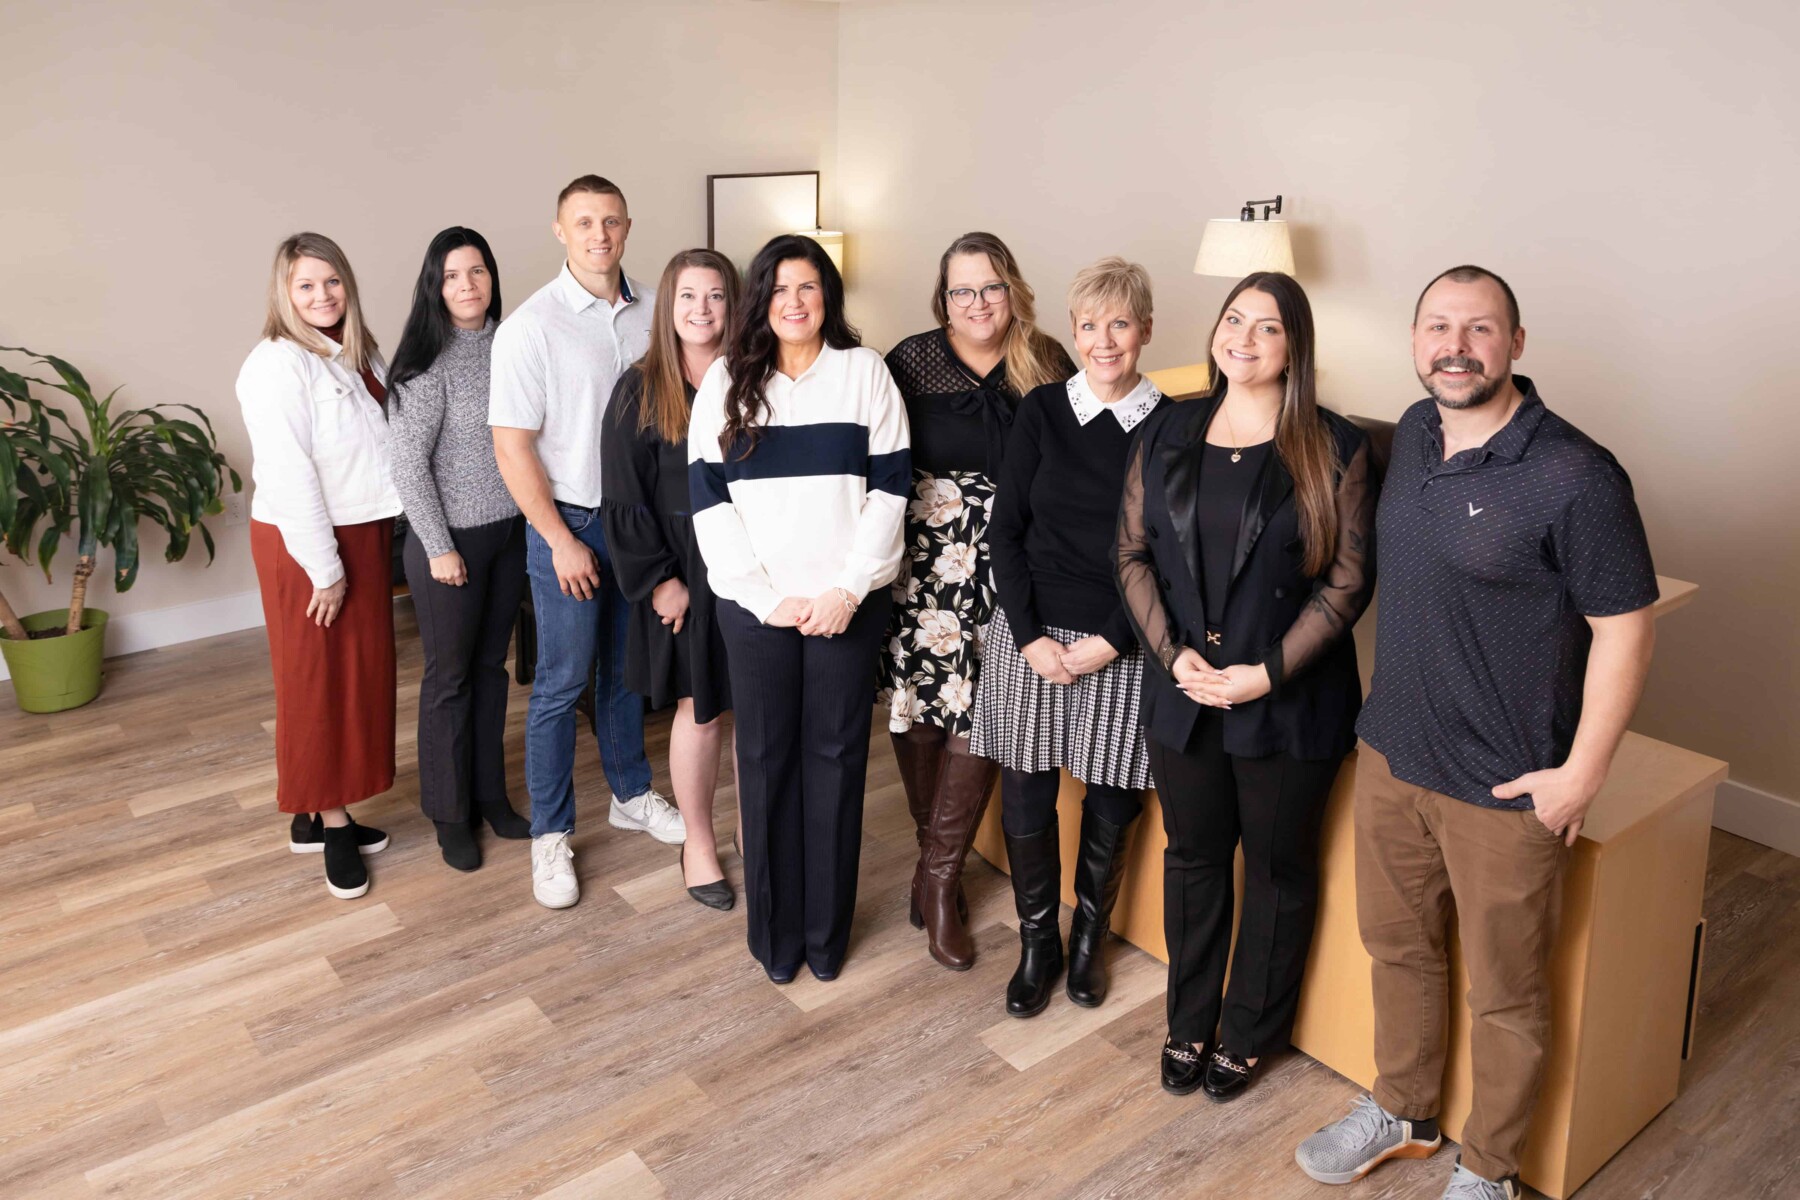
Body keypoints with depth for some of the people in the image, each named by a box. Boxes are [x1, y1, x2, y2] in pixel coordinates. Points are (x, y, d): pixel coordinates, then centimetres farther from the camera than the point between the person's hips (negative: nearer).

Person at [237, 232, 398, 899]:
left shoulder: (357, 354, 9)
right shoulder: (278, 364, -16)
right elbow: (288, 475, -20)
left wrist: (371, 548, 6)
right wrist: (324, 568, -19)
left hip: (365, 532, 8)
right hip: (306, 543, -8)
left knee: (362, 674, 13)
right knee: (318, 680, 2)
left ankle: (324, 814, 26)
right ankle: (325, 820, 15)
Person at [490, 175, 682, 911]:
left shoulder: (654, 311, 2)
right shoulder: (532, 326, -12)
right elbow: (512, 446, -12)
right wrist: (561, 540, -14)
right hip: (570, 523, -4)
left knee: (628, 669, 18)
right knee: (561, 684, 3)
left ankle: (631, 795, 36)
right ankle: (550, 836, 16)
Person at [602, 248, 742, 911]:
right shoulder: (641, 390, -3)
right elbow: (623, 499, -4)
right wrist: (657, 578, -8)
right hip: (686, 577, -2)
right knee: (699, 711, 7)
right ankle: (697, 841, 25)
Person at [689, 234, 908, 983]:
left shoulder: (865, 371, 3)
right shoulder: (726, 380, 5)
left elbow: (888, 490, -1)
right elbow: (708, 499, -1)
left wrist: (846, 590, -10)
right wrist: (767, 596, -9)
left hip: (847, 603, 0)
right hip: (755, 603, 1)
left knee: (836, 755, 5)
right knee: (766, 758, 6)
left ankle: (827, 930, 21)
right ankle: (774, 929, 22)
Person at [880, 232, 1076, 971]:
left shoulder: (1048, 367, 4)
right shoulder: (912, 362, 1)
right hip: (925, 564, 0)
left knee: (979, 717, -2)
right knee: (917, 707, 5)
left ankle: (940, 879, 14)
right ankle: (938, 857, 28)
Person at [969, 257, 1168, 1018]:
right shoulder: (1041, 410, 1)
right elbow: (1005, 531, 0)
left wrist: (1110, 641, -10)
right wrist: (1030, 635, -8)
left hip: (1121, 647, -1)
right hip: (1031, 635, 1)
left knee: (1112, 805, 10)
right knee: (1025, 798, 7)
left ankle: (1088, 939, 35)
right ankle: (1036, 943, 29)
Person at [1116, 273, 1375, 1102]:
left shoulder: (1334, 449, -8)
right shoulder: (1166, 436, 3)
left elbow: (1349, 580, -9)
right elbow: (1134, 553, 4)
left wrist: (1270, 672, -17)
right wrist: (1173, 653, -9)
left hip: (1289, 701, -3)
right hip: (1182, 692, 3)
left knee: (1277, 868, 13)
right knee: (1192, 856, 17)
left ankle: (1248, 1034, 34)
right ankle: (1188, 1024, 36)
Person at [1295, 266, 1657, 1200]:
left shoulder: (1574, 477, -20)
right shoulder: (1415, 434, 3)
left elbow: (1624, 627, -15)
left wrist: (1582, 774, -15)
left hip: (1505, 788, -6)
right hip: (1390, 753, 7)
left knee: (1505, 993, 13)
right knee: (1397, 944, 23)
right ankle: (1401, 1111, 46)